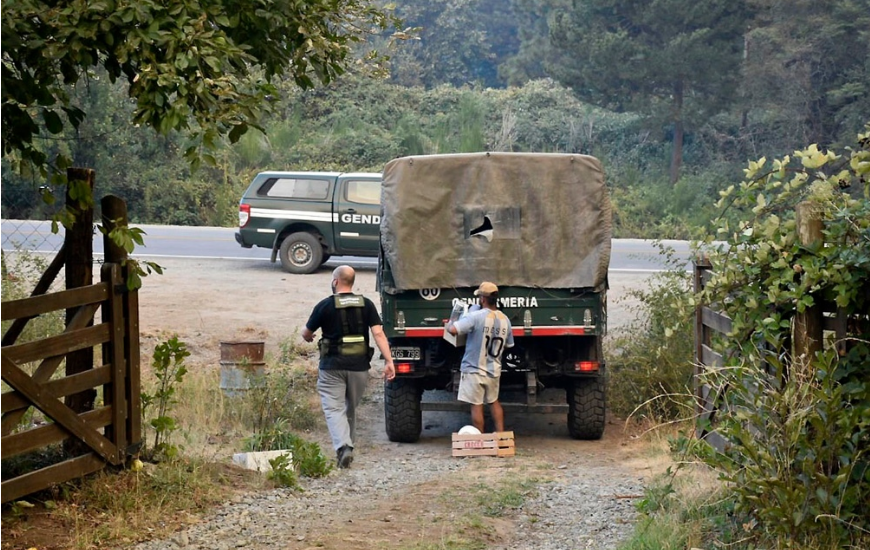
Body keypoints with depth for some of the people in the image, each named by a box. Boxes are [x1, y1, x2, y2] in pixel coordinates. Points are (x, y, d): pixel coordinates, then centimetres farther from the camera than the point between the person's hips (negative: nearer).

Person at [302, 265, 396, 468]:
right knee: (351, 408, 20)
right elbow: (378, 333, -7)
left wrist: (308, 337, 29)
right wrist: (388, 361, -8)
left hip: (332, 366, -3)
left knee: (334, 408, -4)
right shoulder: (366, 305, 2)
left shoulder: (325, 305, -6)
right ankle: (349, 445, 27)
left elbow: (306, 333, 5)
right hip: (359, 366, 4)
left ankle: (343, 446, -23)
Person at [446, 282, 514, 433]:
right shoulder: (505, 320, 1)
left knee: (476, 405, 3)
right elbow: (508, 345, 11)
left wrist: (450, 323, -6)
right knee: (494, 401, 23)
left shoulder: (476, 316, -20)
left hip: (474, 370, -6)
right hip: (494, 370, 6)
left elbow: (453, 330, -29)